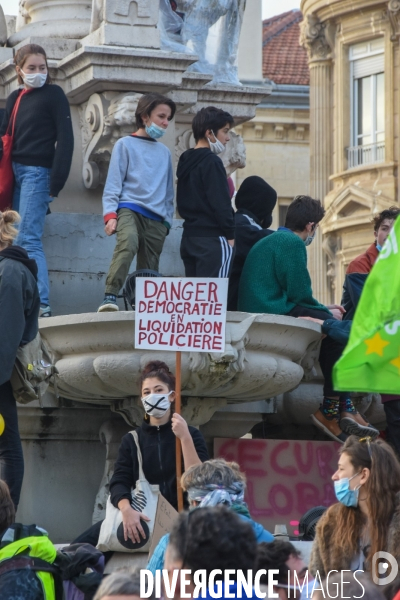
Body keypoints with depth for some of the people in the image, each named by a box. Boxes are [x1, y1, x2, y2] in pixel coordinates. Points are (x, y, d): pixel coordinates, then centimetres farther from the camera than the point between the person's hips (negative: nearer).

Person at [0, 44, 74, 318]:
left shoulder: (53, 95, -1)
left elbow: (65, 139, -7)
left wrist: (56, 183, -14)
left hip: (37, 172, -7)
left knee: (28, 239, -16)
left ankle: (41, 304, -20)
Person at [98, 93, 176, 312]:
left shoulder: (164, 152, 20)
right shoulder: (125, 145, 7)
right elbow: (113, 183, 1)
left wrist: (167, 220, 15)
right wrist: (110, 214, -11)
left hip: (156, 218, 5)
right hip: (130, 209, -5)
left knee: (149, 270, 1)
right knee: (128, 244, -34)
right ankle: (110, 297, -38)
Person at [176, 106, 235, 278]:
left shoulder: (185, 161, 15)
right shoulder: (212, 162, -12)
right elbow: (221, 204, -16)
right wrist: (231, 236, -11)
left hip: (189, 237, 9)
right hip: (212, 238, -9)